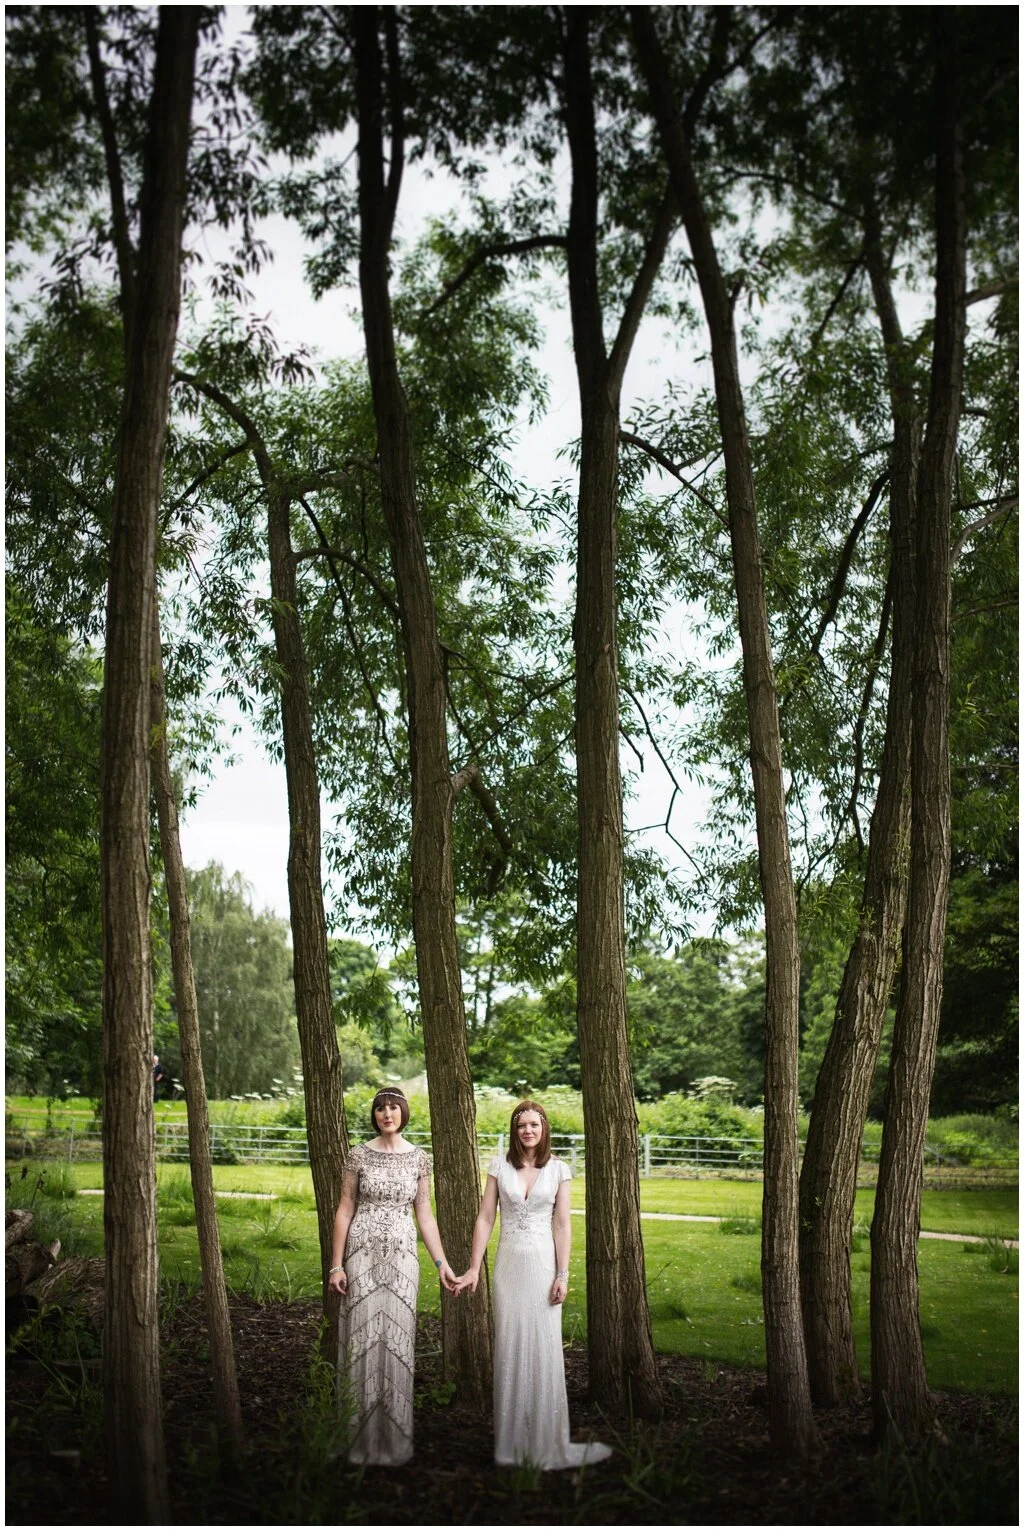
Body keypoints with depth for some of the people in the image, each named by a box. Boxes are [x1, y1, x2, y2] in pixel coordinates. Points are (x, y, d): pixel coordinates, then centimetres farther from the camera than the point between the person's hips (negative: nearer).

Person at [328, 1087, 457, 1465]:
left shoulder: (419, 1159, 4)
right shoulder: (359, 1155, -1)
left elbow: (424, 1214, 8)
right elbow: (344, 1210, 1)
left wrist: (441, 1262, 3)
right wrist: (336, 1265, -3)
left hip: (402, 1256, 1)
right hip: (363, 1253, -1)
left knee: (396, 1343, 4)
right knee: (363, 1340, 1)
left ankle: (393, 1440, 16)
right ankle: (363, 1438, 14)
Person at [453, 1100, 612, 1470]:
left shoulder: (558, 1170, 1)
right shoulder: (500, 1166, 2)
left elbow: (562, 1226, 0)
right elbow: (485, 1218, 2)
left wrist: (562, 1275, -5)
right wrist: (475, 1268, -2)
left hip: (543, 1264, -1)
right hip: (509, 1264, 1)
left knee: (545, 1350, 0)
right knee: (509, 1350, 5)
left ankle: (547, 1441, 12)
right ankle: (511, 1441, 16)